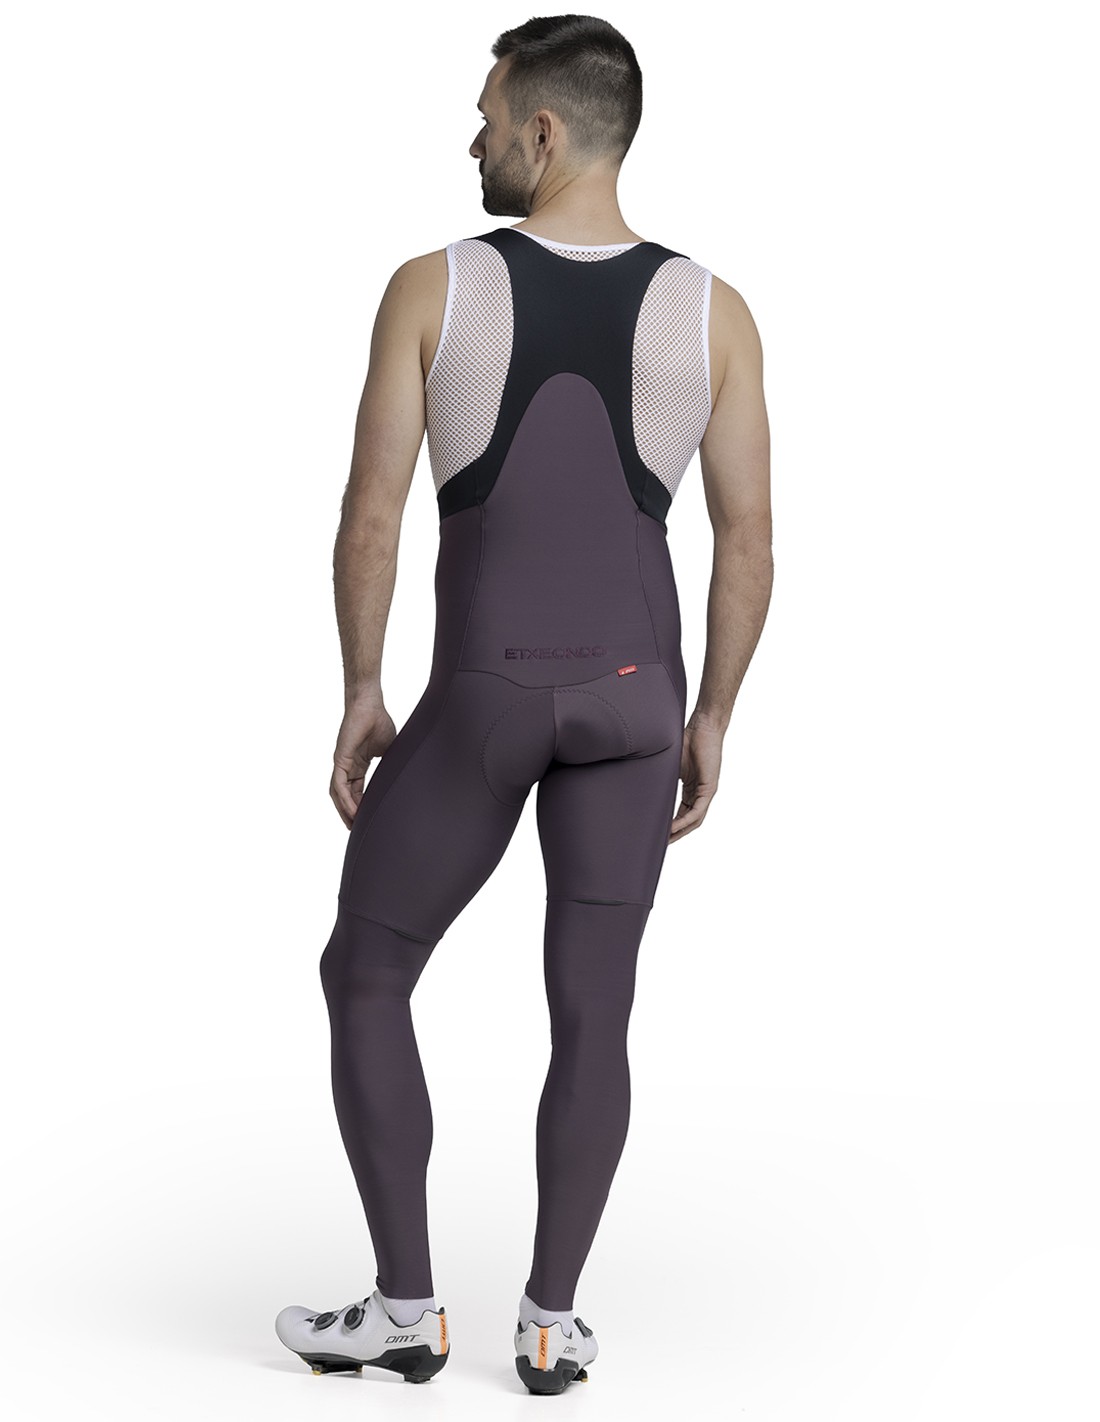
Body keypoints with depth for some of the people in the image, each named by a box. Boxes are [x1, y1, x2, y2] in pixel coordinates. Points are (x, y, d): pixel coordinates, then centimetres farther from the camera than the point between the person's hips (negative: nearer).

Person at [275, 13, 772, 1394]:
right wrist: (711, 717, 8)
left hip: (479, 698, -2)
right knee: (590, 1012, 12)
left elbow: (368, 518, -9)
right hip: (632, 694, 2)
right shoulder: (713, 309, -4)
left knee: (364, 978, 14)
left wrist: (359, 693, 3)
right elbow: (749, 539, -3)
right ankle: (550, 1323, 16)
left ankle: (406, 1307, 16)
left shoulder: (432, 287, -9)